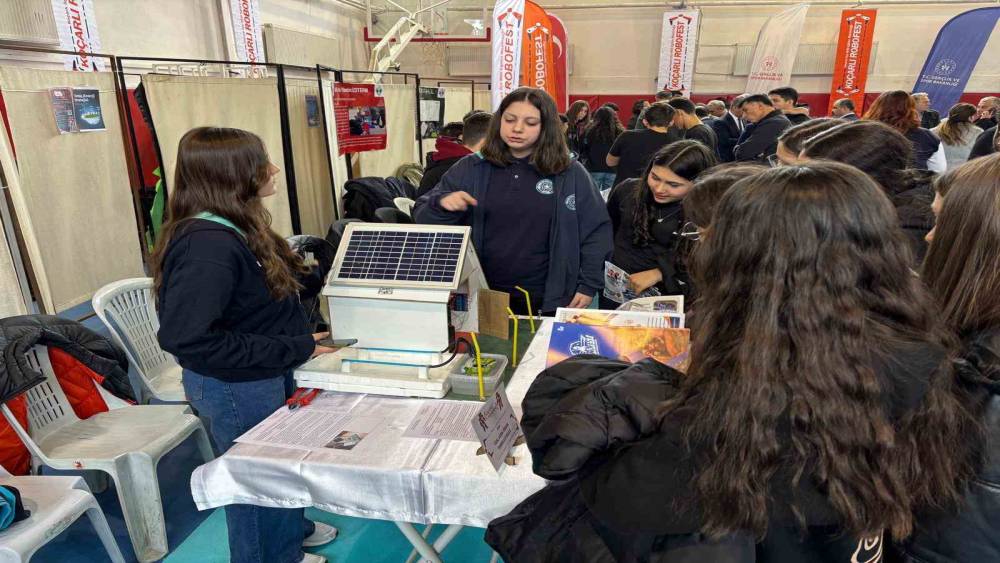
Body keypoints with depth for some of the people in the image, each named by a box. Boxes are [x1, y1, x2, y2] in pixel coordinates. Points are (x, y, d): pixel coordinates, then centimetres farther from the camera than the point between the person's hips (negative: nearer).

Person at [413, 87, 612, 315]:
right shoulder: (471, 168, 0)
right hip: (479, 300, 1)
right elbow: (422, 218, 1)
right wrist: (442, 204, -21)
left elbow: (597, 230, 5)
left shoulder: (571, 174, -2)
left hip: (546, 303, 0)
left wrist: (589, 285, -3)